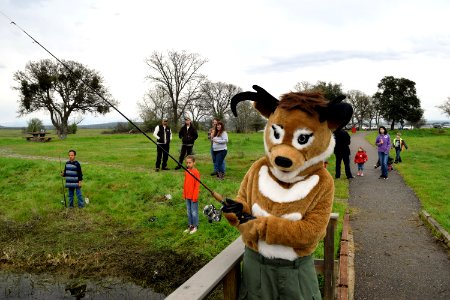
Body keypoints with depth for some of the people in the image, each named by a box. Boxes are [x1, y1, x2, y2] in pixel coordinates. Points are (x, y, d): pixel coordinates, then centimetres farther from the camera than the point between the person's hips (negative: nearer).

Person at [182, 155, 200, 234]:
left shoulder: (196, 172, -15)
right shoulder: (186, 172, 5)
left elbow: (197, 185, -14)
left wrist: (195, 196, -14)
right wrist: (184, 194, 13)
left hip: (193, 196, -6)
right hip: (187, 196, 6)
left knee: (194, 212, 4)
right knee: (188, 212, 15)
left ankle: (195, 226, 17)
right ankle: (190, 225, 27)